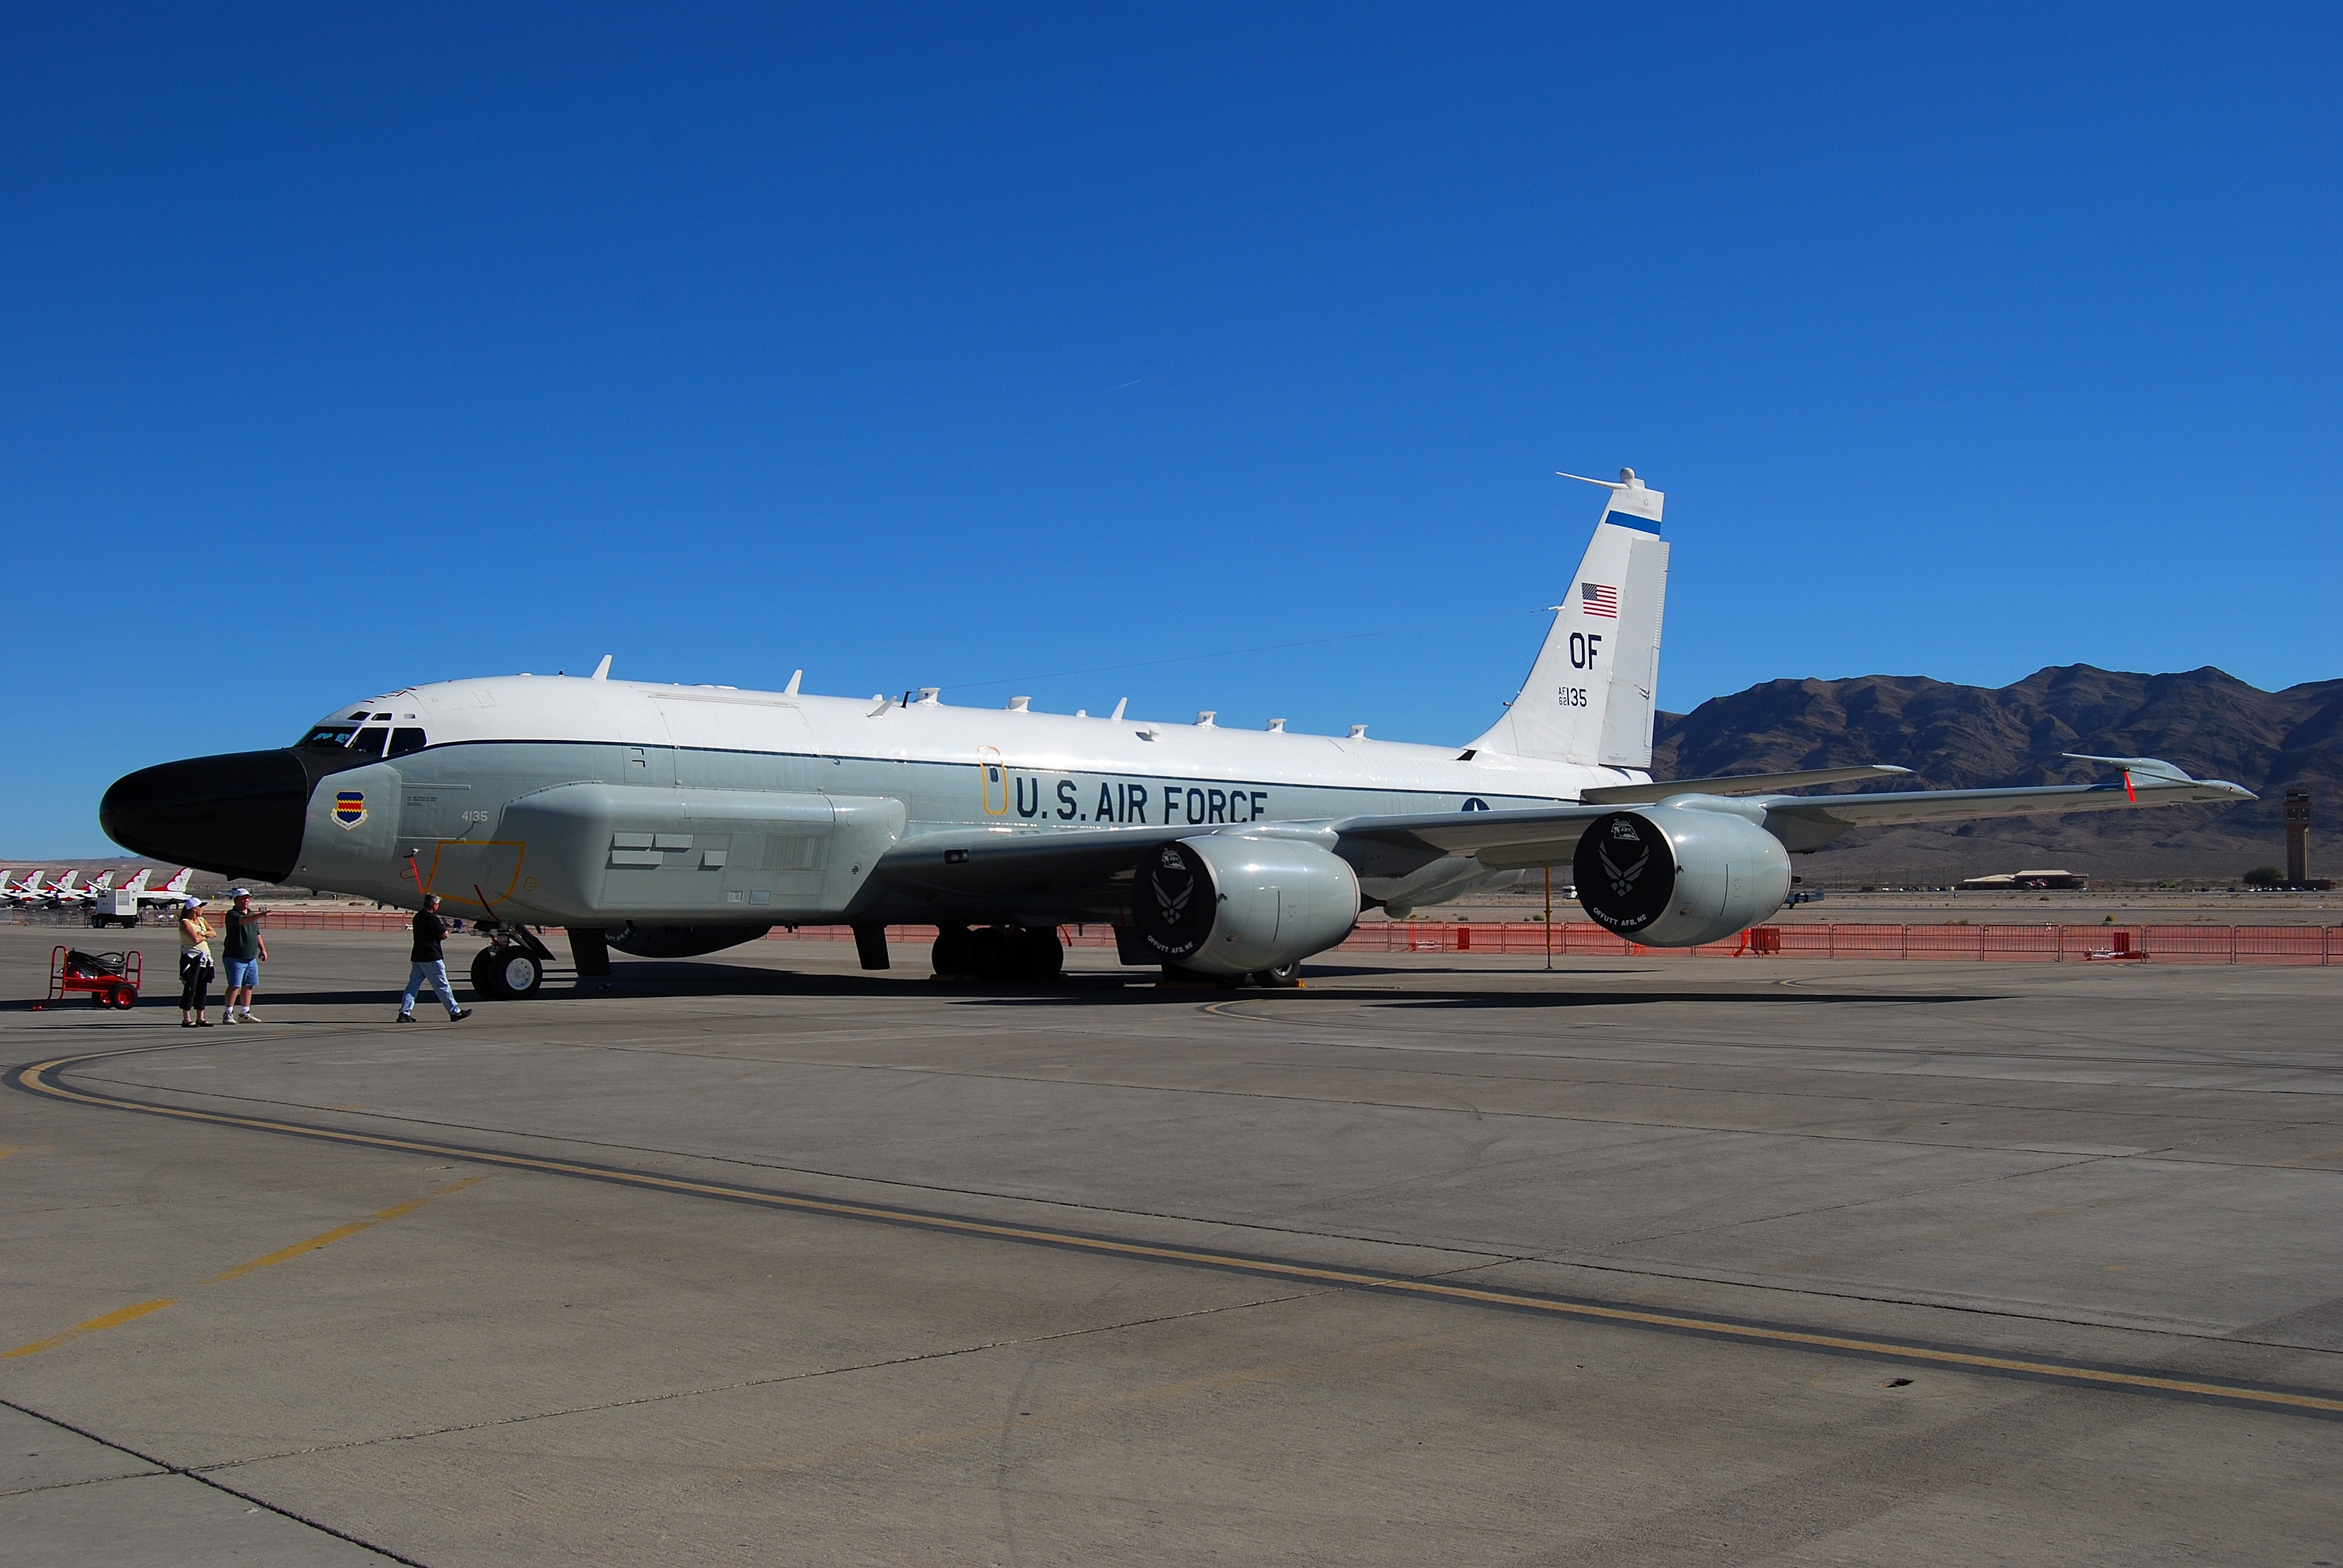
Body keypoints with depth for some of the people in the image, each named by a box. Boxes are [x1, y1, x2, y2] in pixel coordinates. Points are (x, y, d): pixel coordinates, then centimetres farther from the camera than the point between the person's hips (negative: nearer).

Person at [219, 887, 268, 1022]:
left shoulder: (252, 914, 17)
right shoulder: (232, 915, -9)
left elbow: (257, 934, 25)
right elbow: (242, 921, -31)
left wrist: (262, 949, 18)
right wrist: (260, 915, -43)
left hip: (251, 958, 7)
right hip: (235, 958, -7)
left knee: (248, 985, 8)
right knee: (235, 985, -10)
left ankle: (245, 1013, 15)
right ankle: (228, 1014, -4)